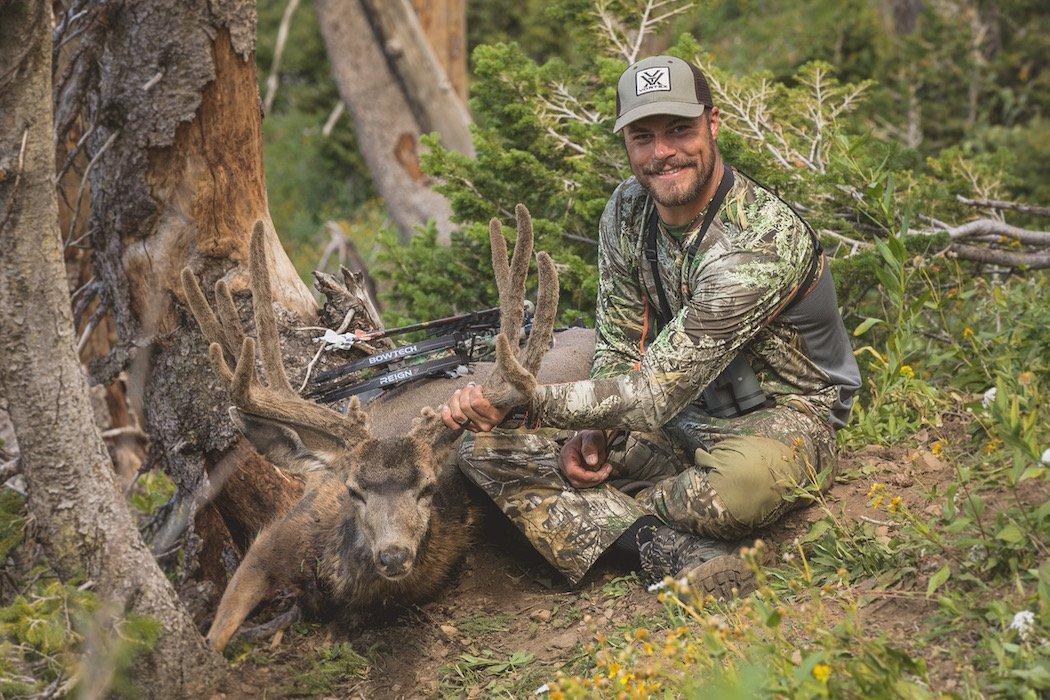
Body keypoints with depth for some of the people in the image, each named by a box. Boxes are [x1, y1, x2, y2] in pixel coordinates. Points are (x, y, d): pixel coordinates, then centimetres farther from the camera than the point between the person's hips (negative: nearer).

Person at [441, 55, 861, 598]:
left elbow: (656, 392, -30)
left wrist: (522, 399, -33)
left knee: (736, 490, -44)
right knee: (484, 448, -9)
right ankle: (669, 547, -27)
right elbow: (617, 349, 6)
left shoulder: (763, 242, -28)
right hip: (674, 417, 7)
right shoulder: (627, 211, -3)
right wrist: (591, 433, -13)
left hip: (780, 418, -7)